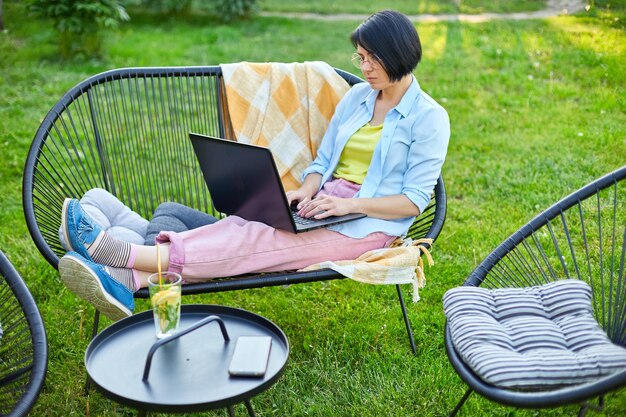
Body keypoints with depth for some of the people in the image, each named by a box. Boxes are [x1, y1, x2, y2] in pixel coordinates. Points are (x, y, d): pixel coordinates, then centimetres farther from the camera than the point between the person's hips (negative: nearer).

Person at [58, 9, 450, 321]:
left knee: (258, 240, -28)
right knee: (245, 224, -24)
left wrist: (350, 204, -20)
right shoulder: (356, 97, 15)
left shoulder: (429, 118, -3)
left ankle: (125, 254, -41)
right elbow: (322, 161, 16)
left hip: (368, 223, -6)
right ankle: (125, 280, -41)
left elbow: (414, 200, -9)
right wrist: (305, 190, -6)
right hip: (324, 205, 6)